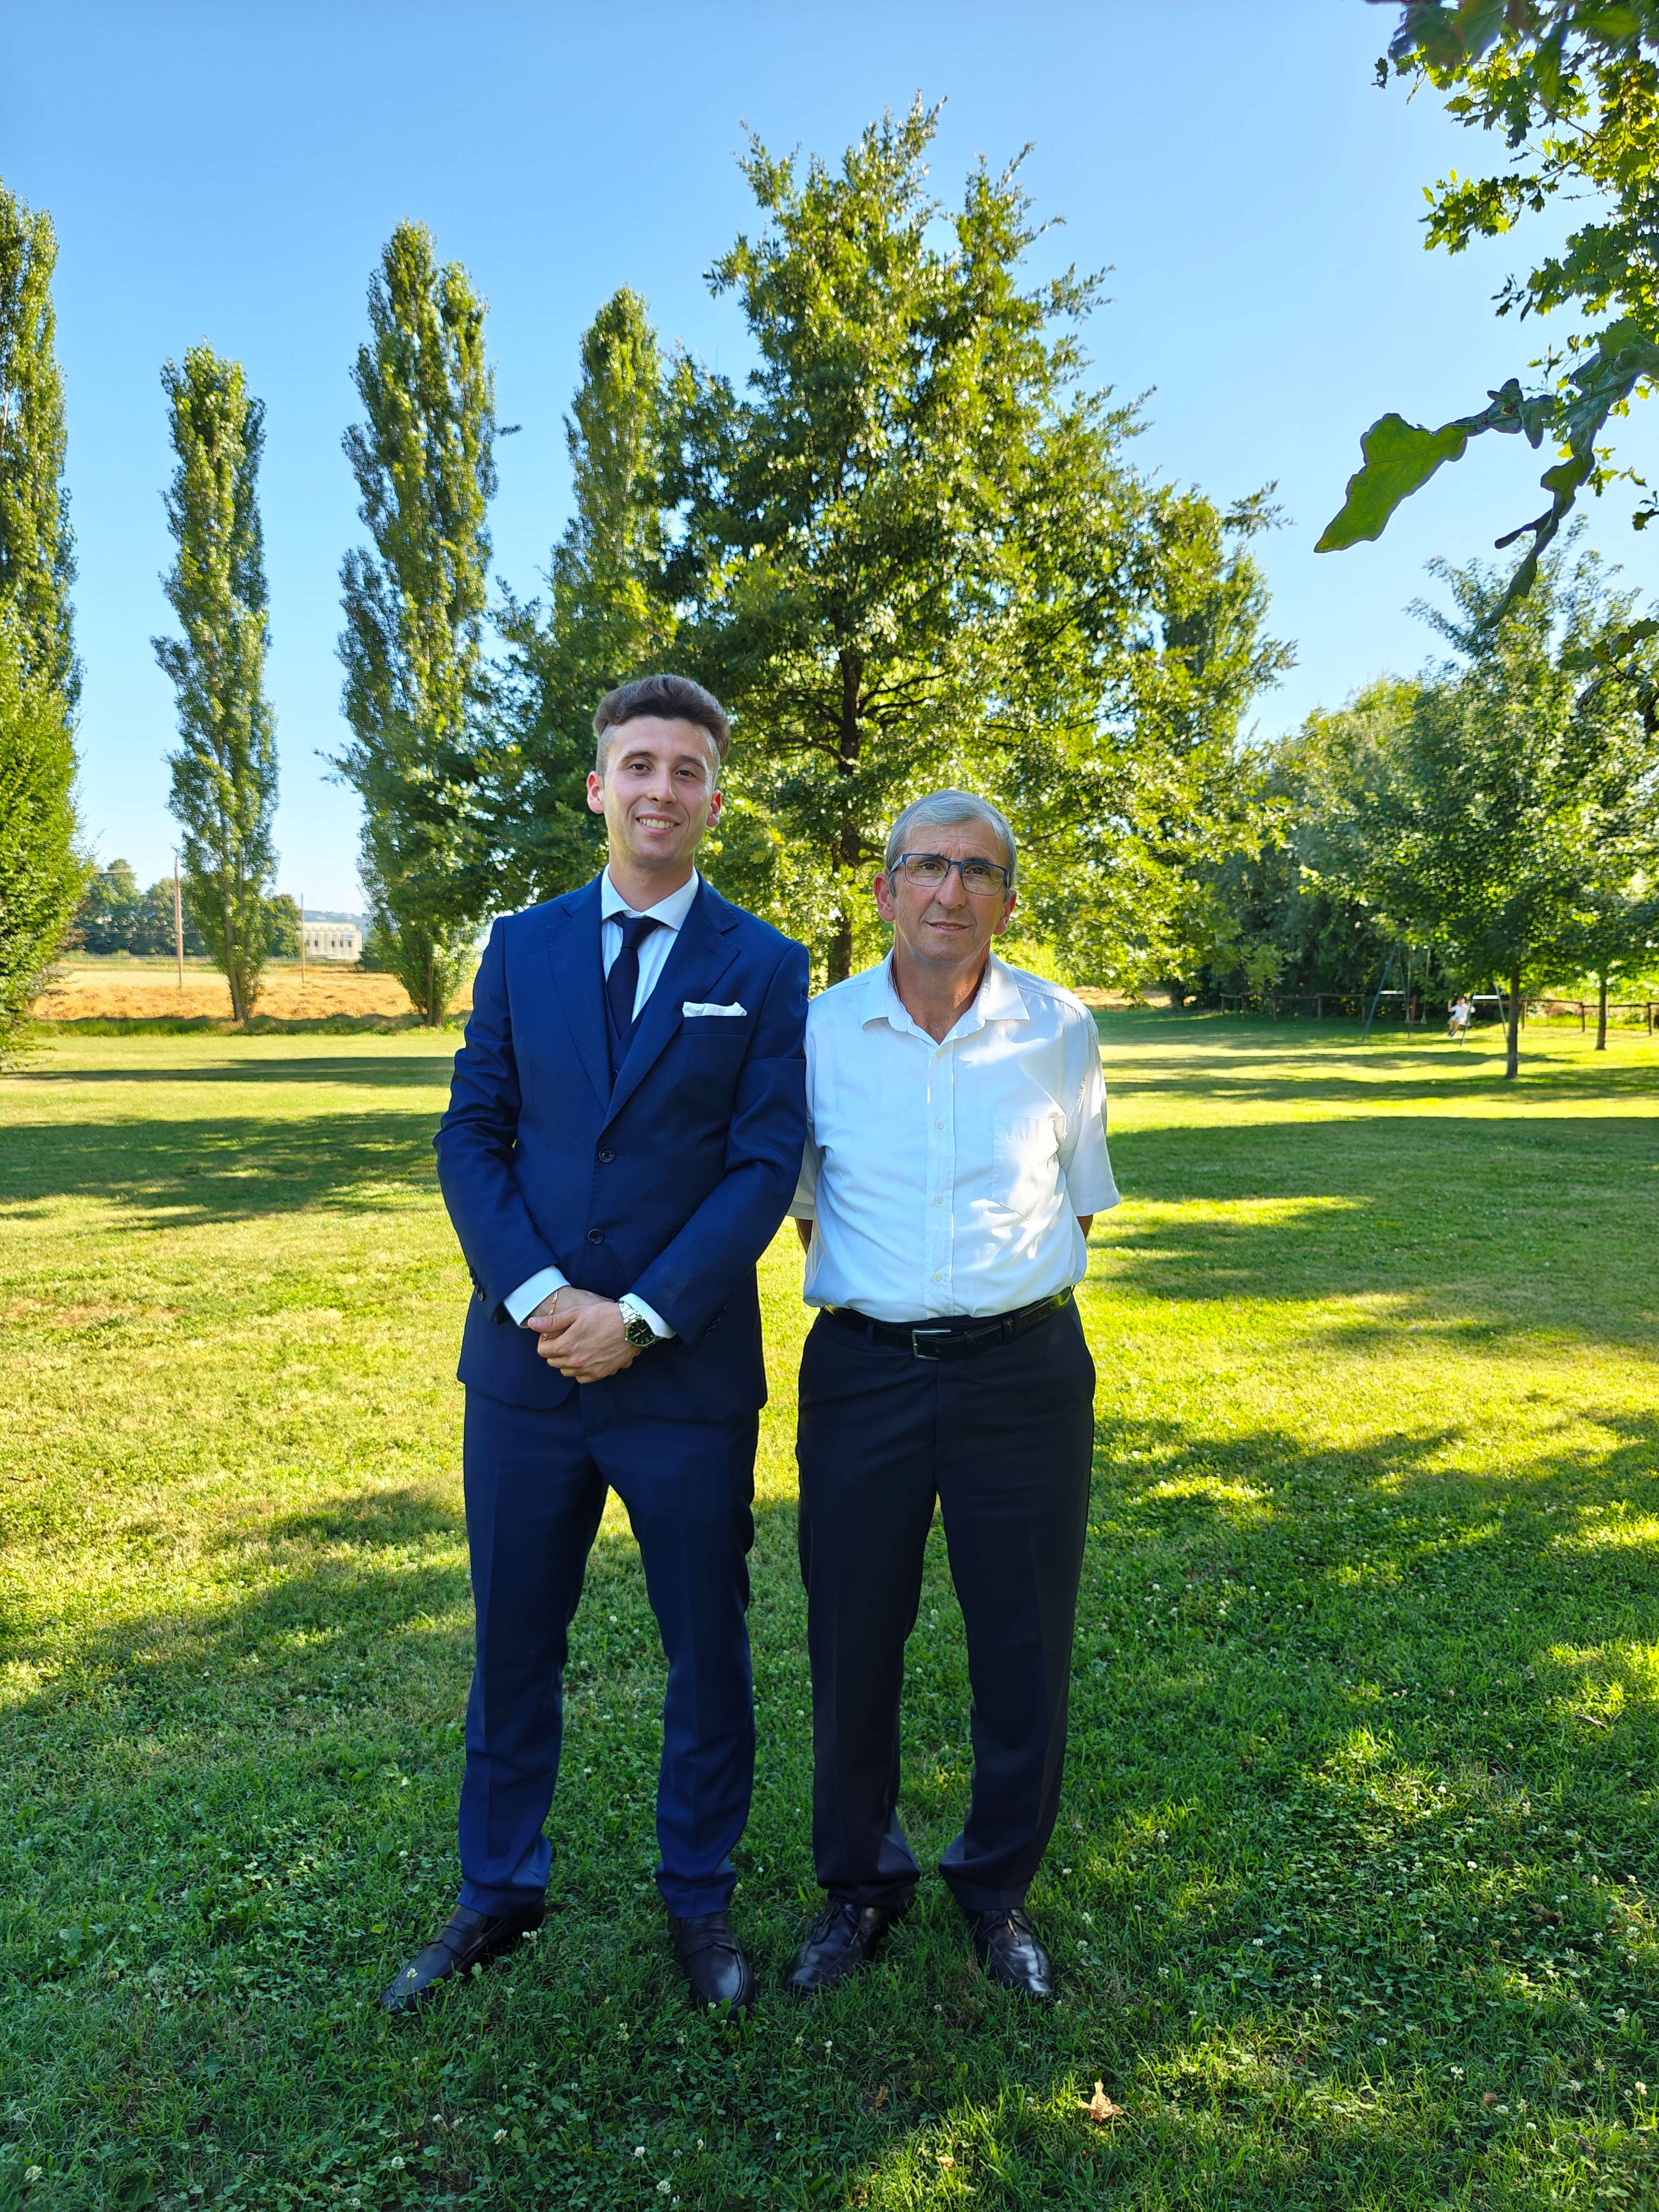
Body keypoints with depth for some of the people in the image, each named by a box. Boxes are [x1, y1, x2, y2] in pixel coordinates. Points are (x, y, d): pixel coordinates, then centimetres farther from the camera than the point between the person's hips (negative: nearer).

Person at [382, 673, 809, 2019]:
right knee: (514, 1644, 16)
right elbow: (471, 1137, 2)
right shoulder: (523, 946, 6)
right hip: (526, 1360, 2)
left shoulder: (764, 968, -1)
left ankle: (700, 1898, 36)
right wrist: (537, 1295, -13)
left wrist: (643, 1315, -15)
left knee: (707, 1649, 13)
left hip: (688, 1374, -2)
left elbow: (766, 1165, -7)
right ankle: (500, 1894, 38)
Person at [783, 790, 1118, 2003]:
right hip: (862, 1369, 0)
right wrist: (867, 1298, 10)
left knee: (1024, 1648, 9)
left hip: (1025, 1369, 0)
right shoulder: (820, 1029, -1)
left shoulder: (1060, 1030, -1)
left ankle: (1000, 1885, 34)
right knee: (853, 1640, 10)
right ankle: (861, 1882, 34)